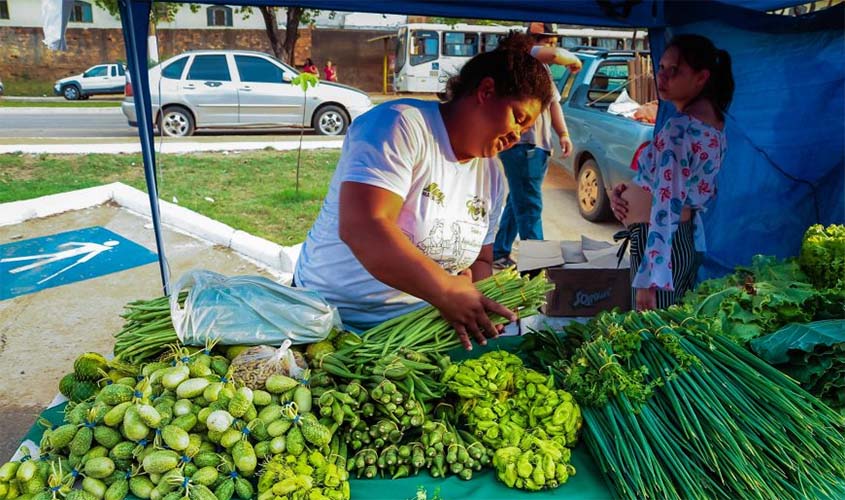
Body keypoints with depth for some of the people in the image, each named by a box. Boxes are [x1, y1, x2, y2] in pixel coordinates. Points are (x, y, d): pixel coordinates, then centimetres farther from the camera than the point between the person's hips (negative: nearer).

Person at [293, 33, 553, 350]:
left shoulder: (492, 176, 8)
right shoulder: (400, 126, -16)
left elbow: (481, 262, 14)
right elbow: (361, 228, -28)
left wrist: (470, 304, -9)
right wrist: (448, 291, -29)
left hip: (416, 330, 7)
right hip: (332, 318, -7)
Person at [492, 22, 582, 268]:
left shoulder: (543, 69, 23)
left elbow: (553, 101, 23)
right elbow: (555, 55, -24)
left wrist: (563, 134, 11)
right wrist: (574, 60, -3)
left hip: (539, 145, 10)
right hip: (521, 144, -10)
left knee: (518, 202, 16)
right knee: (529, 206, -11)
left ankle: (500, 254, 27)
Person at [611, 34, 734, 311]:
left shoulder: (679, 129, -21)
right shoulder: (713, 120, 9)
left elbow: (666, 209, -26)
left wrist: (648, 278, -26)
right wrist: (627, 191, 3)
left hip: (660, 246, -10)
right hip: (689, 241, 10)